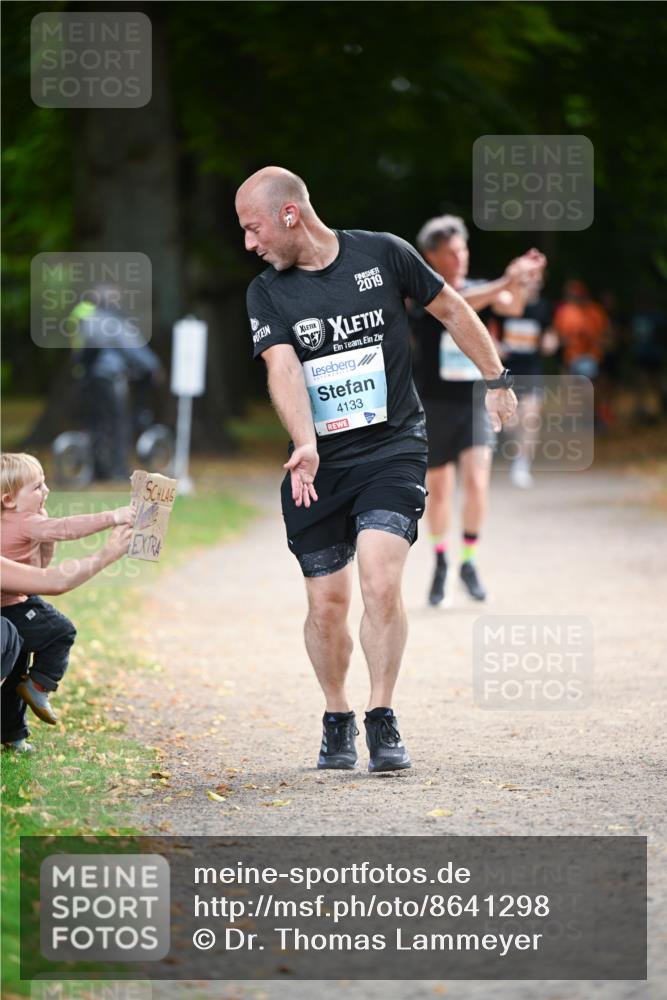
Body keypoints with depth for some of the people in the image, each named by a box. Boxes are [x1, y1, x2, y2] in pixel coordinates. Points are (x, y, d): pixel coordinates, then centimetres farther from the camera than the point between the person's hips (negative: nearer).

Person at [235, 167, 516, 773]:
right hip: (318, 464, 2)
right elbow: (283, 367, -16)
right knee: (327, 605, 2)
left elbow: (451, 310, 11)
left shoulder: (383, 255, -2)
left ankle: (382, 721, -8)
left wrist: (497, 381, 15)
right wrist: (305, 446, -31)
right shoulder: (267, 294, 0)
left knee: (381, 584, -19)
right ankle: (337, 720, 24)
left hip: (394, 450, -2)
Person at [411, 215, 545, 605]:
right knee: (439, 491, 8)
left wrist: (520, 284, -36)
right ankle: (441, 562, 30)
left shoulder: (481, 289, 5)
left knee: (477, 482, -15)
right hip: (436, 407, -1)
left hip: (477, 403, 1)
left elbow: (512, 306, -15)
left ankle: (469, 562, 1)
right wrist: (506, 281, -38)